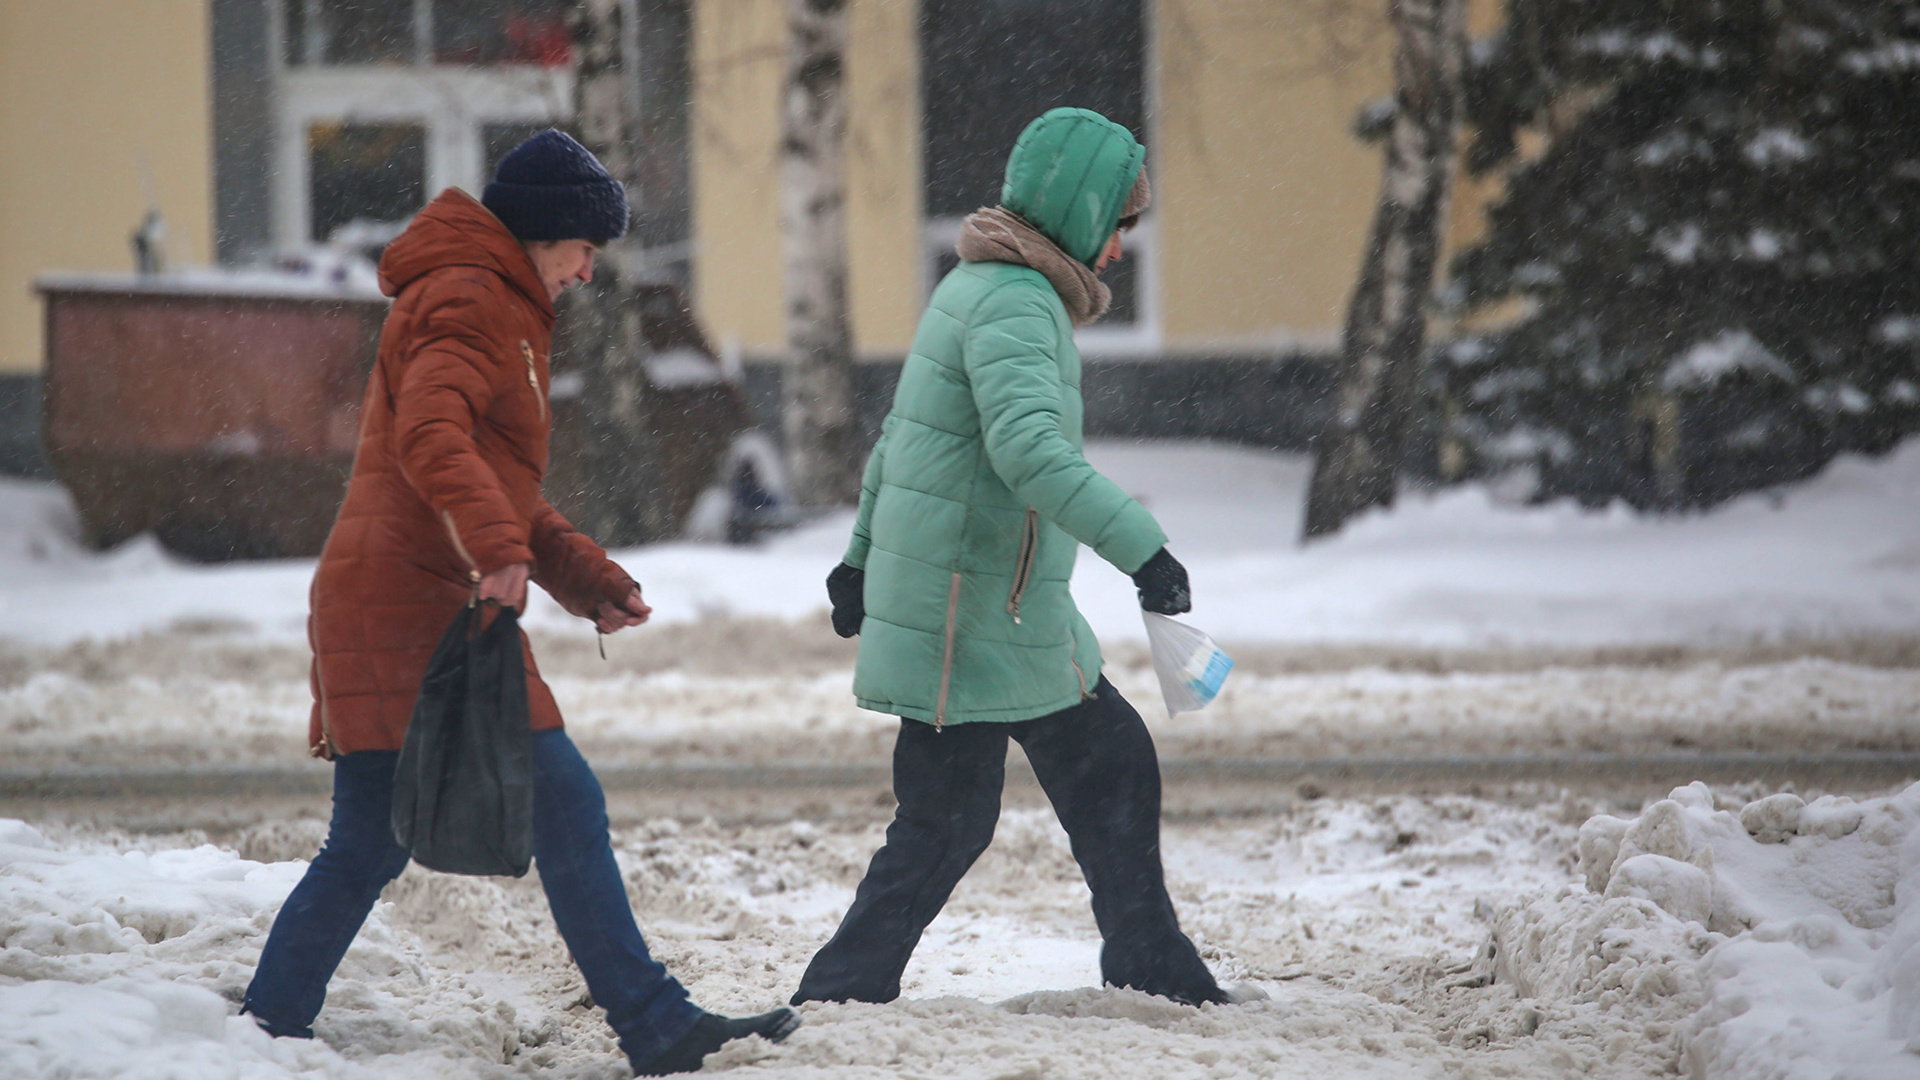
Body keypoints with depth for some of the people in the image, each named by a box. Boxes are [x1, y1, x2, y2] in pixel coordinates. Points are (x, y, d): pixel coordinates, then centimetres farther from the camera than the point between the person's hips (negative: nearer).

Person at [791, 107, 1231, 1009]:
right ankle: (835, 998, 0)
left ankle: (1152, 974, 20)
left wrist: (865, 556, 29)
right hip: (972, 619, -10)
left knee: (1112, 766, 13)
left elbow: (898, 435, 22)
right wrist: (1140, 546, -34)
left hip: (1015, 611, 10)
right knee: (944, 825, -5)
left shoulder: (978, 287, 15)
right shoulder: (1015, 302, -17)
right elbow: (1028, 448, -33)